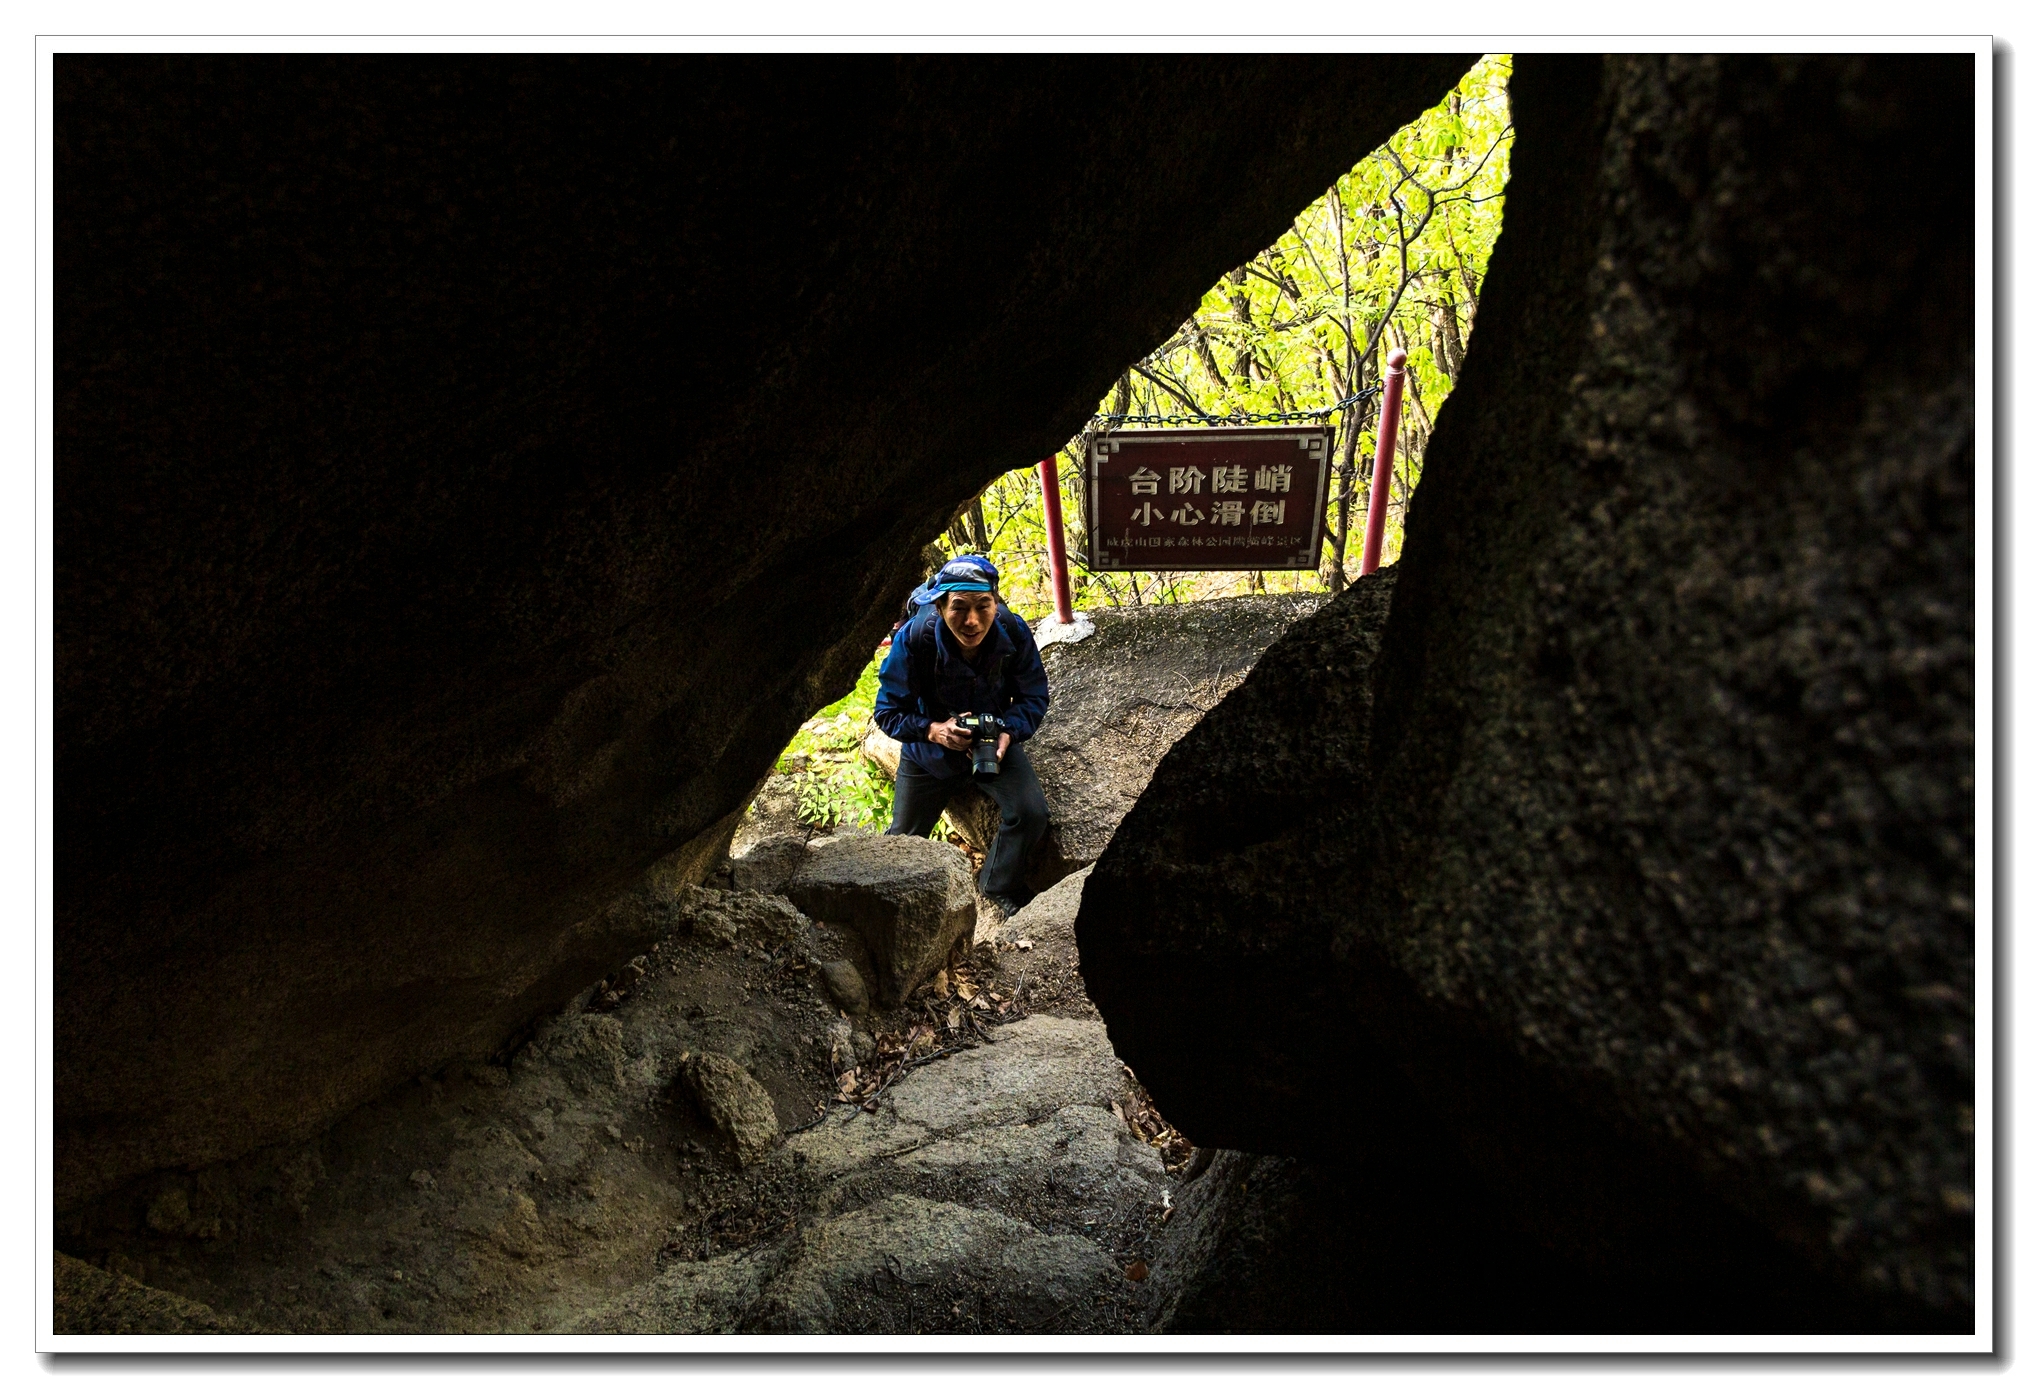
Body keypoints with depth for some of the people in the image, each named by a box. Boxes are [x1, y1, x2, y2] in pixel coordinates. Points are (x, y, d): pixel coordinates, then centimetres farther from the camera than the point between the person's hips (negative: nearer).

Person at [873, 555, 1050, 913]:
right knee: (904, 839, 11)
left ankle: (998, 885, 12)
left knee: (1031, 813, -18)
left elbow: (1034, 698, -12)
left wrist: (1007, 733, -31)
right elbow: (888, 711, -22)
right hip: (930, 751, -1)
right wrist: (934, 731, -40)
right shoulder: (914, 639, -32)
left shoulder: (1014, 633, -27)